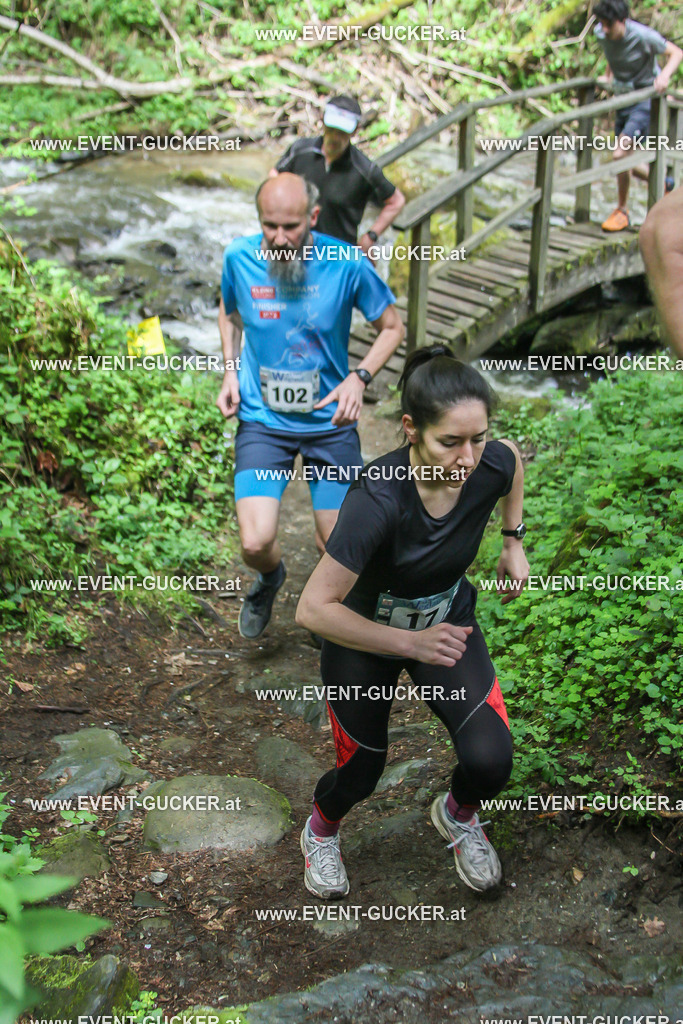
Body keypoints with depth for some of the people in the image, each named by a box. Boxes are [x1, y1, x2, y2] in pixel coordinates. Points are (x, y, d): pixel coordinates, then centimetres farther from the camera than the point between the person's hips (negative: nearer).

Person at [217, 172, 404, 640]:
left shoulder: (347, 264, -15)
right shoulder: (239, 258, -9)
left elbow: (392, 327, -1)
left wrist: (359, 377, -19)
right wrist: (231, 371, -2)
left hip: (330, 421, 0)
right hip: (263, 420, 1)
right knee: (256, 542, -13)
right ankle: (270, 577, 26)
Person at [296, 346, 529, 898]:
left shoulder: (492, 466, -24)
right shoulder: (378, 499, -39)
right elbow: (314, 609, -35)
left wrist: (514, 540, 4)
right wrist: (412, 645, -34)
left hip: (449, 620, 3)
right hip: (364, 634, -3)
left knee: (491, 760, -13)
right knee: (361, 773, 11)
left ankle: (457, 814, 25)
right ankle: (321, 831, 49)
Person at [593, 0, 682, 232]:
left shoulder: (643, 36, -22)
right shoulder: (601, 33, -6)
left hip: (647, 98, -7)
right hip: (624, 97, 7)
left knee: (620, 154, -19)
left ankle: (621, 212, -4)